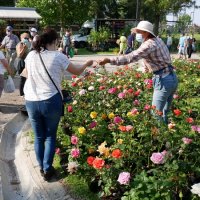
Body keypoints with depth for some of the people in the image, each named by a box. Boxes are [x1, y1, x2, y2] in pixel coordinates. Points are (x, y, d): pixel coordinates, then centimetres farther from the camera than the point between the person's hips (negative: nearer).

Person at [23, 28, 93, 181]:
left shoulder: (31, 56, 3)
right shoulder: (58, 56, -8)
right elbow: (77, 72, 4)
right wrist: (87, 64, 23)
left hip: (31, 101, 4)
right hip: (51, 101, -3)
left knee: (39, 137, 17)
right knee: (50, 136, 13)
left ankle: (42, 168, 27)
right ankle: (47, 169, 15)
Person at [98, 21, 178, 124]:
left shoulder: (149, 44, -17)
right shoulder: (158, 40, 12)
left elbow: (130, 57, -27)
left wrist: (109, 60, -27)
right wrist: (151, 67, 22)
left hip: (164, 80, -10)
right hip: (172, 77, 10)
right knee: (164, 112, 18)